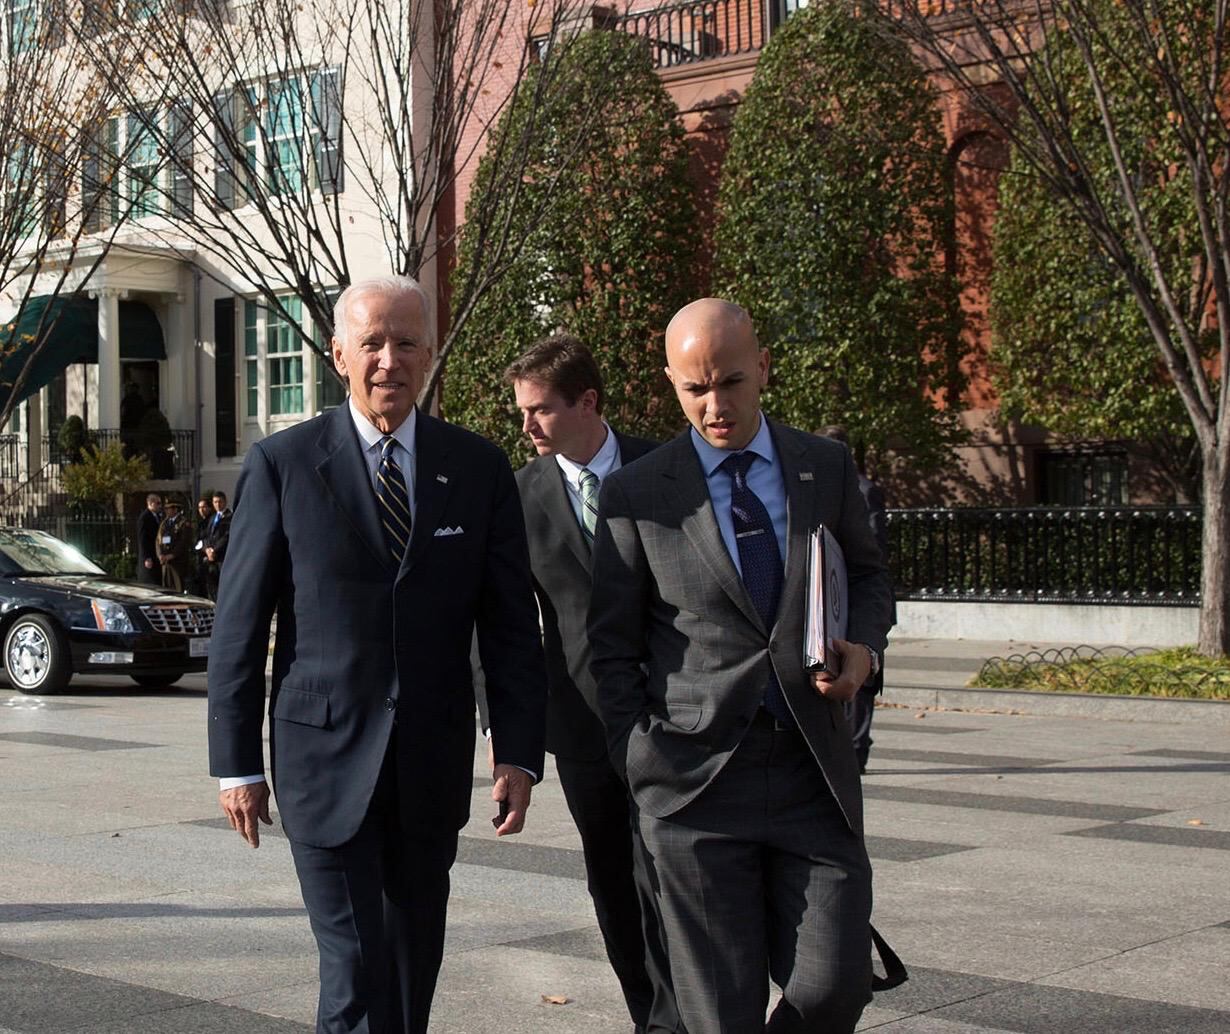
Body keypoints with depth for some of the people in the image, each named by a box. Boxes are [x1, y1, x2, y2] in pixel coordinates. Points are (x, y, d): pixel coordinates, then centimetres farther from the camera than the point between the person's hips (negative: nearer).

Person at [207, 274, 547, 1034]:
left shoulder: (479, 469, 3)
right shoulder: (282, 465, -3)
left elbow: (511, 624, 3)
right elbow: (239, 625, -1)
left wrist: (518, 754, -4)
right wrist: (237, 763, -3)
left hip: (433, 764, 3)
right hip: (326, 759, -3)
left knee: (415, 967, 15)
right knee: (358, 972, -5)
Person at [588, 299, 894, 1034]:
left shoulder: (827, 467, 8)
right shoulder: (636, 494, 1)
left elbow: (867, 574, 21)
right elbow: (612, 647, 5)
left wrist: (864, 645, -1)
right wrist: (639, 765, -3)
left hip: (813, 771, 2)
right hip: (696, 779, -2)